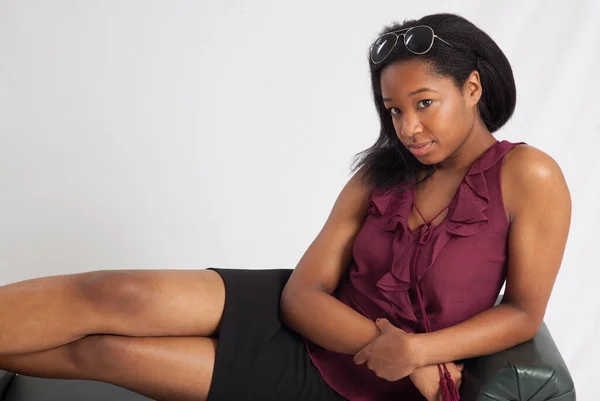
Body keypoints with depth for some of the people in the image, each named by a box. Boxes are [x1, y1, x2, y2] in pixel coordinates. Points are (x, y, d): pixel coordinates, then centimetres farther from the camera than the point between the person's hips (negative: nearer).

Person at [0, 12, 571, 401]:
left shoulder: (528, 177, -7)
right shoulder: (379, 177, 3)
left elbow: (525, 311, -7)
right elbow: (304, 292, -3)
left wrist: (416, 350, -20)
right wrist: (388, 345, -20)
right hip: (293, 319, 4)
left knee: (98, 347, -15)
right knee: (115, 296, -19)